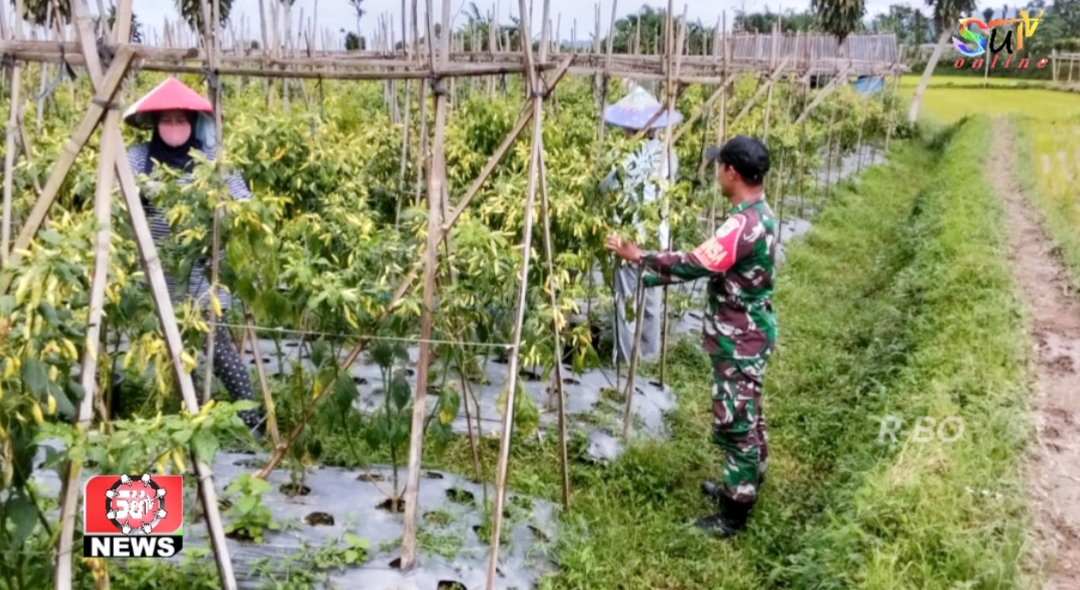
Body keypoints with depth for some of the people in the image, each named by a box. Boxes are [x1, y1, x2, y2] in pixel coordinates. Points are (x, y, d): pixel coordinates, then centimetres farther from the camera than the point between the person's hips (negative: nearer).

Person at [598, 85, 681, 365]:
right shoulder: (668, 154, -1)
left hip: (632, 237, -6)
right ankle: (650, 349, 30)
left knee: (628, 297, 5)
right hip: (659, 236, 6)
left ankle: (627, 356, 13)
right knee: (652, 294, 18)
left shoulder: (631, 158, -22)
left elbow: (606, 188, -17)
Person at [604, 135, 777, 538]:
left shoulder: (743, 225, -28)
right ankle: (741, 486, 39)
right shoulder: (760, 215, 6)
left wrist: (637, 257, -16)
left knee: (733, 423, 1)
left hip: (738, 342, -10)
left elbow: (693, 266, -27)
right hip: (747, 336, 10)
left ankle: (734, 513, 14)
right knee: (746, 418, 22)